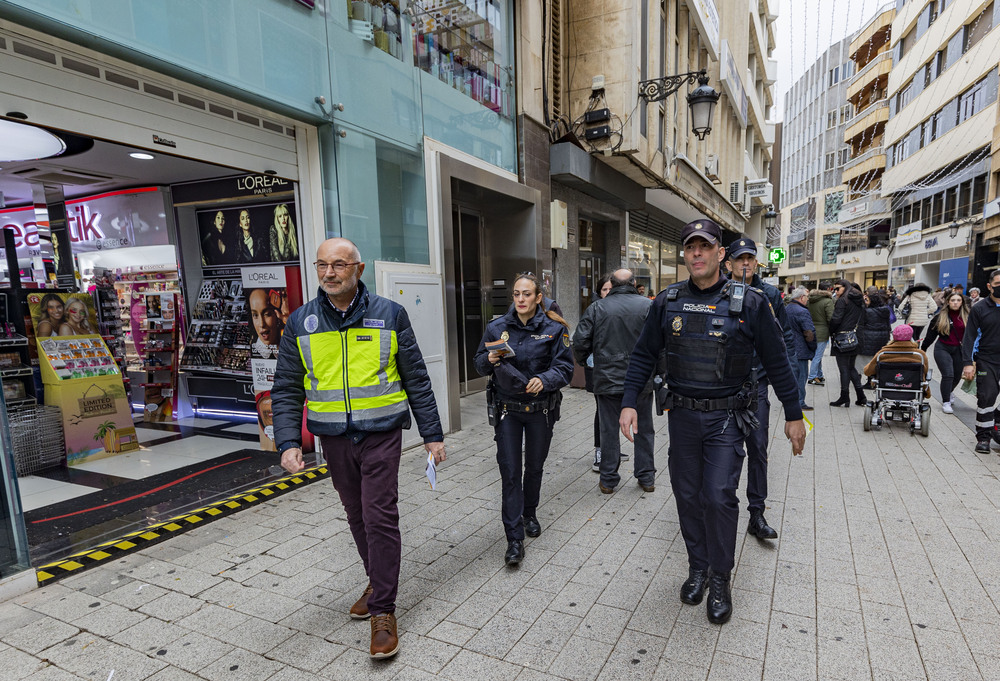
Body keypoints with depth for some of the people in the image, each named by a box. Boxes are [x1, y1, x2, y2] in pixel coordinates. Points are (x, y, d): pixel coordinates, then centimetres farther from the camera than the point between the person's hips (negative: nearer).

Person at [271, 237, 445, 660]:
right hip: (334, 437, 3)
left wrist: (432, 434, 0)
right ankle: (378, 582, 38)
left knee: (380, 517, -4)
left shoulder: (390, 315, -5)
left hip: (381, 433, -3)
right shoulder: (300, 324, 1)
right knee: (357, 517, 16)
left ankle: (383, 611, 11)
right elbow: (286, 390, 3)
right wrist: (288, 442, -9)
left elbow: (416, 379, 0)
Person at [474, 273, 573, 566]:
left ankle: (530, 514, 43)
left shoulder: (554, 329, -5)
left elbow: (564, 367, -8)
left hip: (541, 409, 0)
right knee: (510, 472, -3)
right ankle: (514, 539, 6)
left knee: (534, 467, 17)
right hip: (507, 409, 0)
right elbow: (479, 364, 6)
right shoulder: (497, 327, 0)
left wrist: (544, 379, -28)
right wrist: (490, 359, -17)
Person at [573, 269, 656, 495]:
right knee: (643, 429, 14)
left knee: (609, 430, 9)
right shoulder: (648, 305, -4)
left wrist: (582, 360, 16)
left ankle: (608, 480, 18)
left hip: (608, 380, 0)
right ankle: (646, 478, 24)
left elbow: (580, 342, -4)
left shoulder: (596, 308, -3)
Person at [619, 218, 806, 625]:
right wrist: (629, 403, -2)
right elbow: (643, 356, 5)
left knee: (719, 497, -5)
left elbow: (776, 362, 1)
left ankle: (720, 579, 17)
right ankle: (698, 568, 31)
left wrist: (793, 415, 4)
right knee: (688, 496, 11)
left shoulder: (749, 303, -6)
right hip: (682, 414, 3)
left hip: (726, 417, -2)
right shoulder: (667, 302, 0)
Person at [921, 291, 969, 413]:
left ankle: (947, 393, 38)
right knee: (948, 375, -11)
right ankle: (946, 402, -2)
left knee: (957, 376, 9)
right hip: (942, 349, -3)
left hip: (959, 350, 3)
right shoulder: (940, 316, -2)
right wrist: (923, 349, 4)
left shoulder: (967, 317, 2)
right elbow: (931, 334, 3)